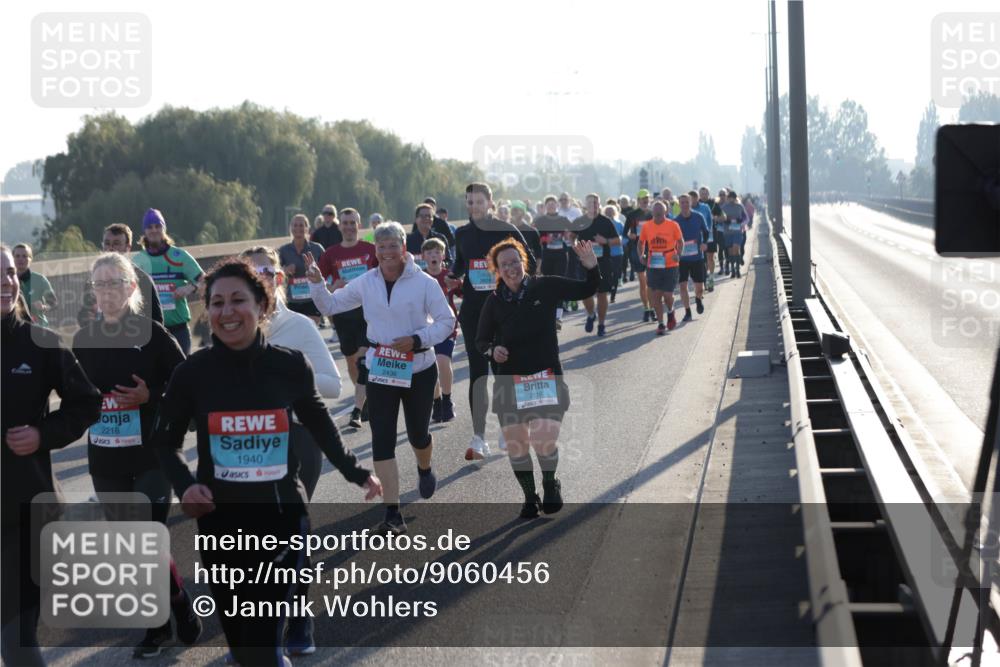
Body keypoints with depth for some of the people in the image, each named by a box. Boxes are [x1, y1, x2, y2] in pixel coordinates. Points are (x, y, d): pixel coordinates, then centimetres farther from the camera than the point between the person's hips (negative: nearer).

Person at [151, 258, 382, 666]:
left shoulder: (290, 365, -6)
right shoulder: (192, 372, -7)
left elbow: (318, 424, 13)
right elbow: (165, 440, 7)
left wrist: (356, 473, 18)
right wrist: (184, 484, -11)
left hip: (283, 518, -1)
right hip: (220, 521, 1)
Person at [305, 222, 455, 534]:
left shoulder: (424, 283, -11)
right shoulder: (366, 283, -1)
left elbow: (446, 321, -6)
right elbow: (329, 306, 7)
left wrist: (417, 339, -20)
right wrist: (317, 283, -12)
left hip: (419, 370, -2)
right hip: (380, 370, 2)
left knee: (418, 434, 14)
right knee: (382, 440, -5)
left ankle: (424, 469, 53)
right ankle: (393, 514, -3)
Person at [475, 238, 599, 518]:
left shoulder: (545, 287, -5)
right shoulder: (494, 301, 0)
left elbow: (587, 290, 2)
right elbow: (481, 340, 9)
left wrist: (591, 267, -16)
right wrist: (491, 350, -12)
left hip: (546, 378, -2)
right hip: (509, 382, 2)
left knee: (544, 442, -15)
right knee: (515, 446, 5)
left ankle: (551, 485, 17)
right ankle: (530, 496, 29)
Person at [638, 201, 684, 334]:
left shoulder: (673, 225, -5)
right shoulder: (646, 226, 1)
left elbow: (680, 241, 4)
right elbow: (641, 242, 14)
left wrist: (677, 254, -13)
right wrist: (641, 255, -3)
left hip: (670, 265, -2)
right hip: (653, 266, 2)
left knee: (667, 295, -4)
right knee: (656, 296, 3)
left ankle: (670, 312, 30)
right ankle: (660, 324, 15)